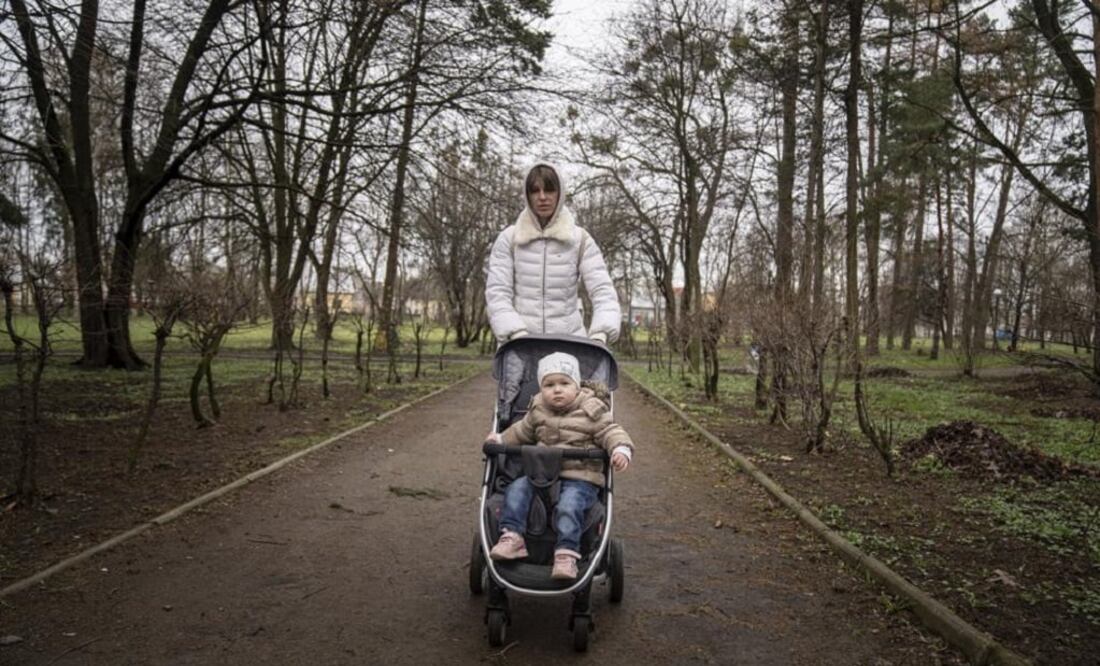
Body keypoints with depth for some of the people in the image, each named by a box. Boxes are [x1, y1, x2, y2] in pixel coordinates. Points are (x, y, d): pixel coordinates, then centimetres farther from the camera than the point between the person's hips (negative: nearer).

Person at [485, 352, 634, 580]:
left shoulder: (591, 410, -3)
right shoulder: (538, 410, 11)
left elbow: (610, 432, -7)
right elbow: (523, 432, 28)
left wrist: (622, 450, -26)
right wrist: (501, 439, 24)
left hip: (580, 477, -5)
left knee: (569, 505, -31)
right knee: (517, 489, -16)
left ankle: (567, 554, -29)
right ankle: (511, 537, -16)